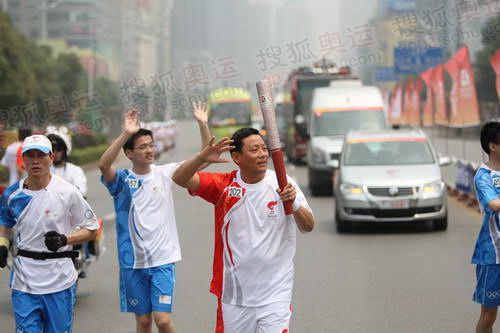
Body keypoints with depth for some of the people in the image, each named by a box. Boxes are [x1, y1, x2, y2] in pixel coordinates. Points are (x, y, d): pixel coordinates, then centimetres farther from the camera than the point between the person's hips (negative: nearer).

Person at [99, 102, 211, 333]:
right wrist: (125, 134, -35)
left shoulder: (165, 173, 0)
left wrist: (203, 125, -17)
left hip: (163, 259, 0)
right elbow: (103, 165, -27)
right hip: (133, 261, 0)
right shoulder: (121, 180, -4)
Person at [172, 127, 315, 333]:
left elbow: (308, 227, -9)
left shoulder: (282, 184, -5)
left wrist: (294, 202, -30)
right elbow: (180, 179, -13)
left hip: (274, 294, -1)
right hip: (234, 295, 2)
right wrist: (202, 157, -32)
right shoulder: (224, 185, -3)